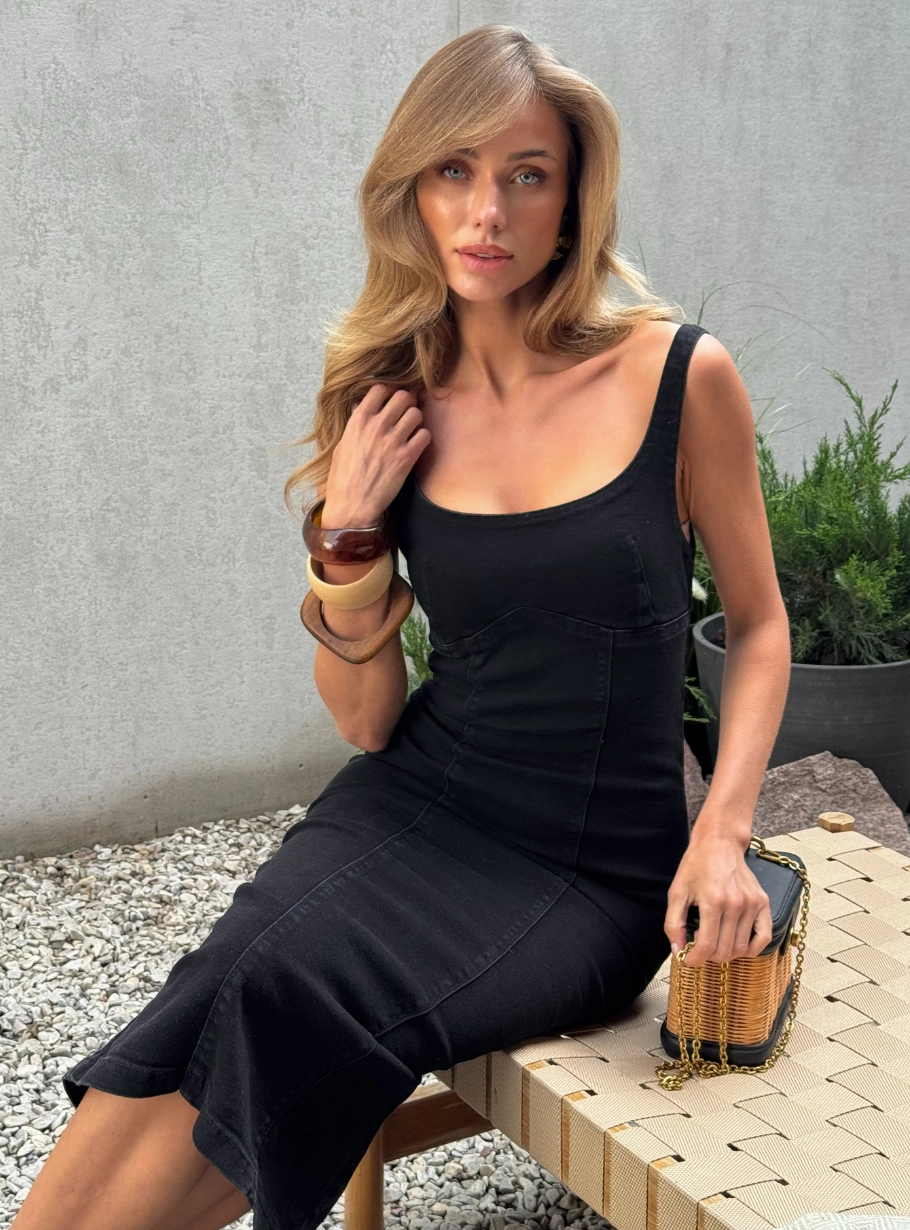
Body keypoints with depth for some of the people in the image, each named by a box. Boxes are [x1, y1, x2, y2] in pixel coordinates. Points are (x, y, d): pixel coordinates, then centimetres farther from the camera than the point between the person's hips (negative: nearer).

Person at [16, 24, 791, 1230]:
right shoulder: (392, 404, 1)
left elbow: (758, 625, 5)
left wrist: (722, 829, -10)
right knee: (240, 984, -27)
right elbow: (365, 721, 5)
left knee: (287, 1004, -26)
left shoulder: (681, 379, -7)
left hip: (594, 871, -2)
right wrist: (345, 534, -10)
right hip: (419, 803, 3)